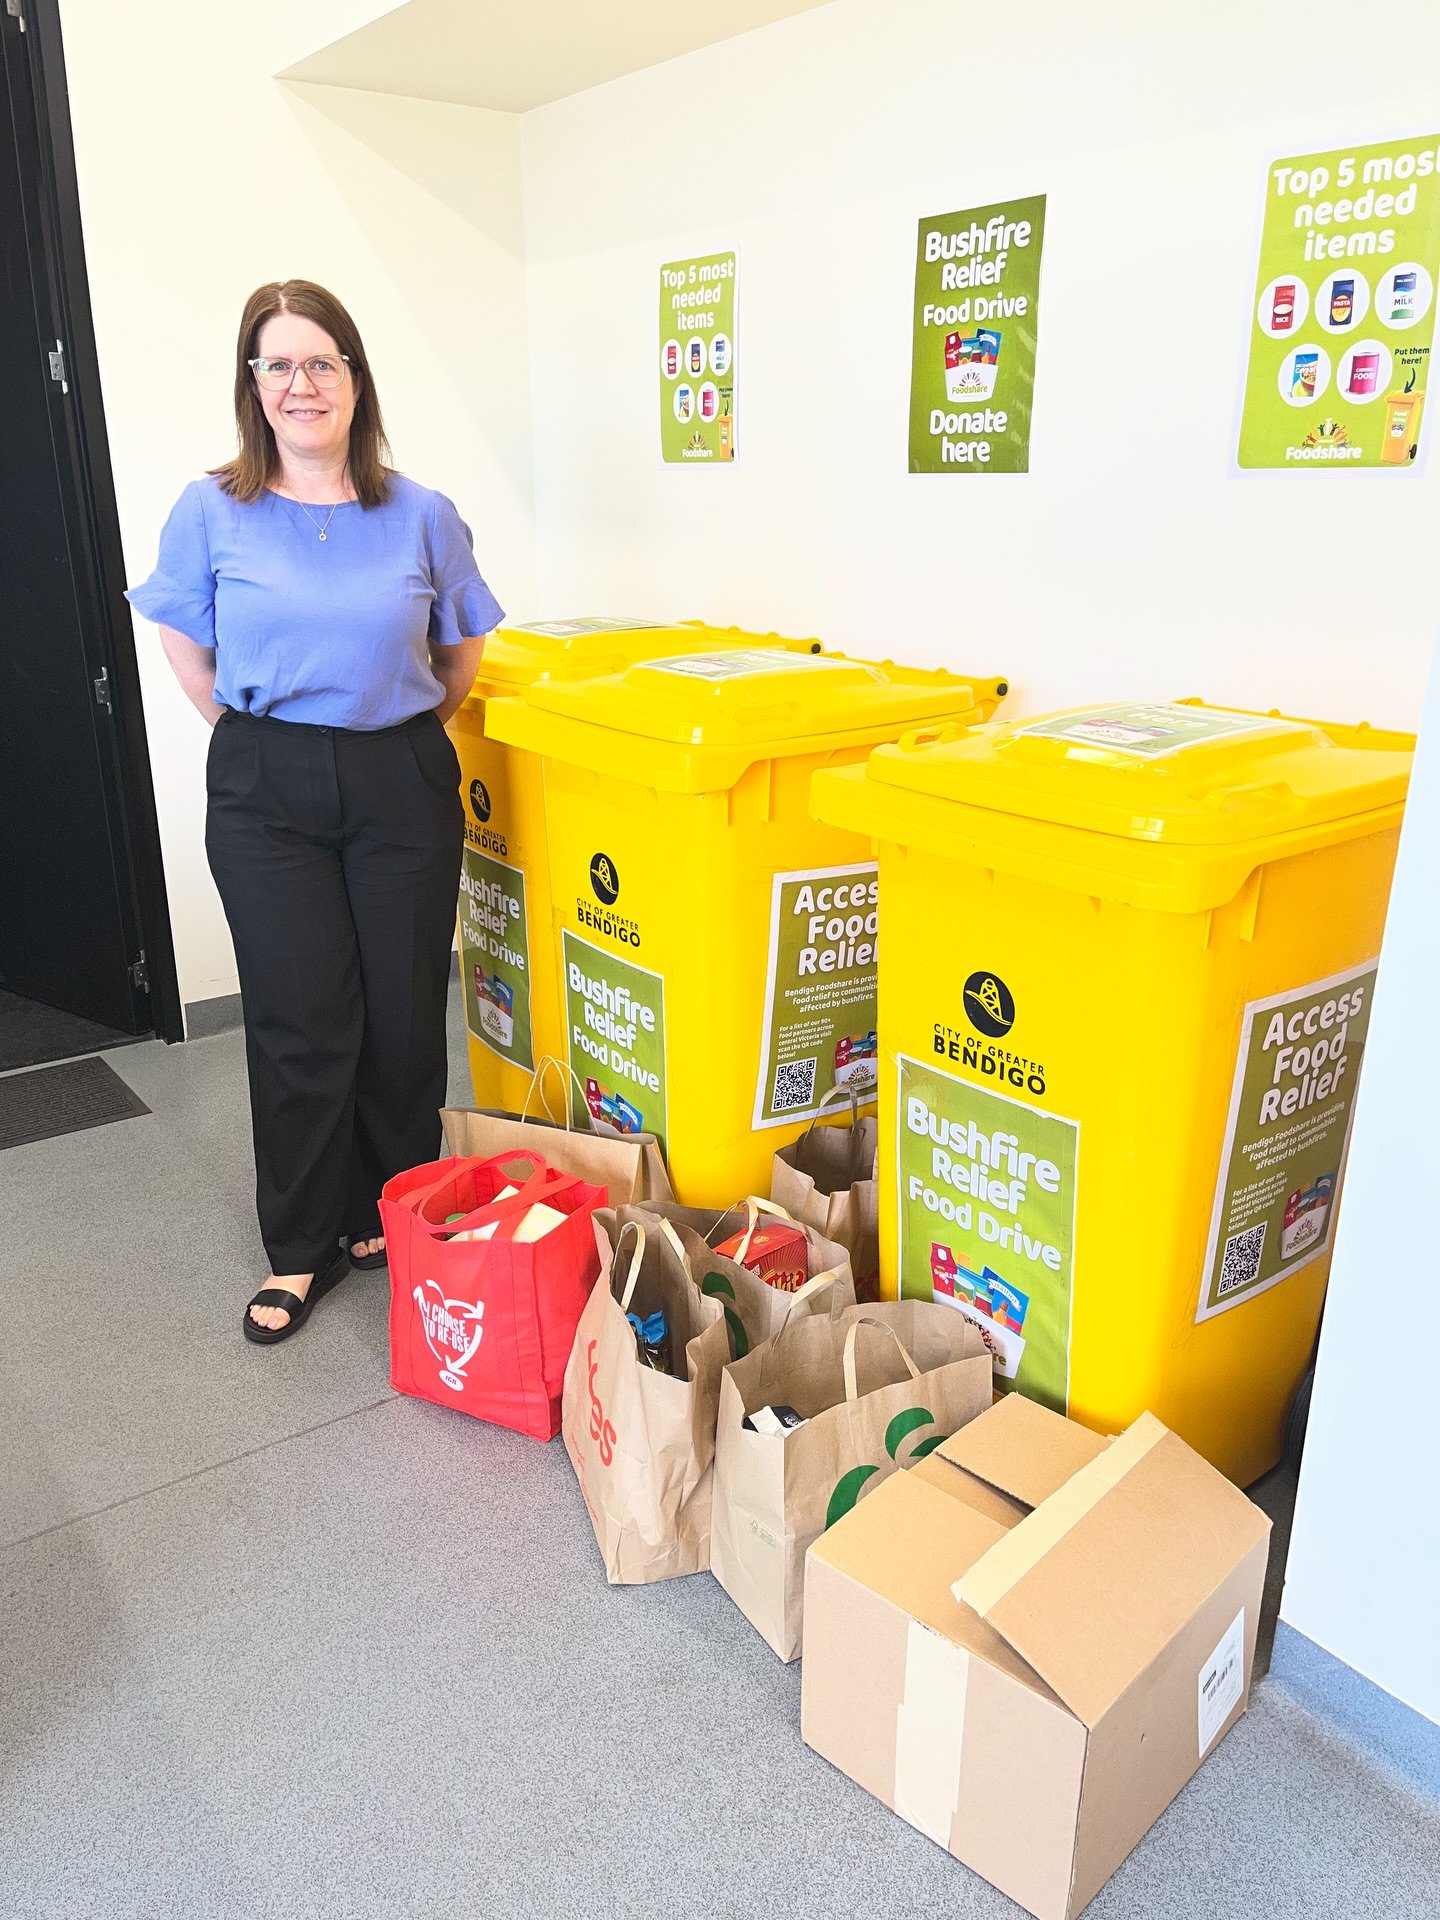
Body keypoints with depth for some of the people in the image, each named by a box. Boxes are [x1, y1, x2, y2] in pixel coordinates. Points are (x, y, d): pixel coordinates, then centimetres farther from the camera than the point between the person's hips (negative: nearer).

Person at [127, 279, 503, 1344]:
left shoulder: (423, 516, 1)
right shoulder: (211, 513, 0)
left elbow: (460, 654, 12)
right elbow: (187, 646, 11)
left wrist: (403, 734, 8)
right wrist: (260, 729, 4)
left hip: (402, 786, 1)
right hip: (267, 794, 0)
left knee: (404, 1014, 6)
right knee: (300, 1021, 2)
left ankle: (394, 1220, 26)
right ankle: (303, 1247, 18)